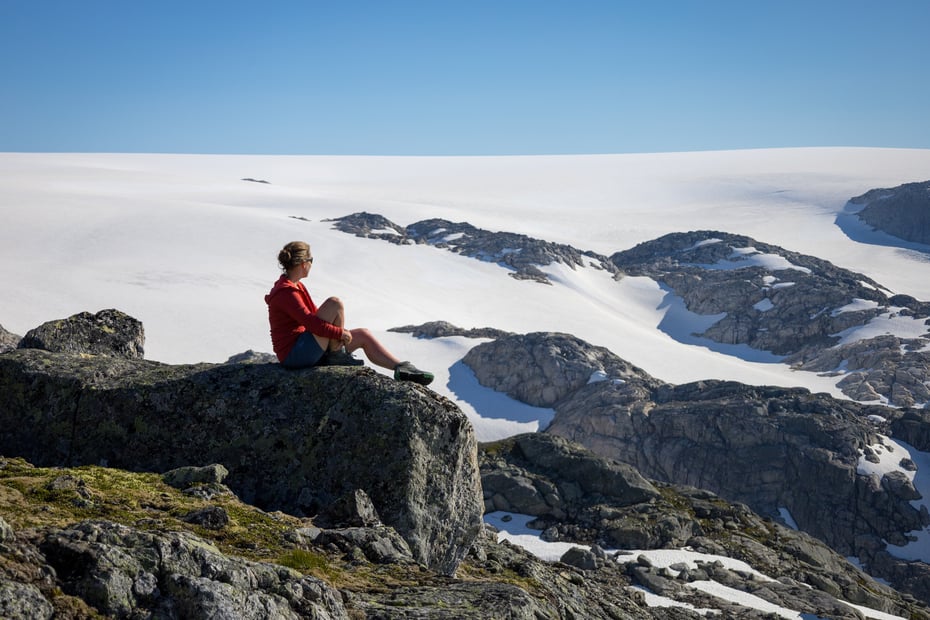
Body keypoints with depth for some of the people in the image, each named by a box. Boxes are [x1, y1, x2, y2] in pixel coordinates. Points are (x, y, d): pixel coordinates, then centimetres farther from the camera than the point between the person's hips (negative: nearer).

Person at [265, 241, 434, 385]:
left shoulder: (295, 286, 14)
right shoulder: (285, 292, -19)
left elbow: (315, 314, 18)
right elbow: (309, 321, -25)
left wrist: (340, 330, 5)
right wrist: (339, 333, -15)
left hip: (307, 350, 10)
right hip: (295, 354, -10)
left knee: (363, 335, 7)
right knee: (334, 303, -22)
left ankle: (401, 368, 2)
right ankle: (336, 354, -11)